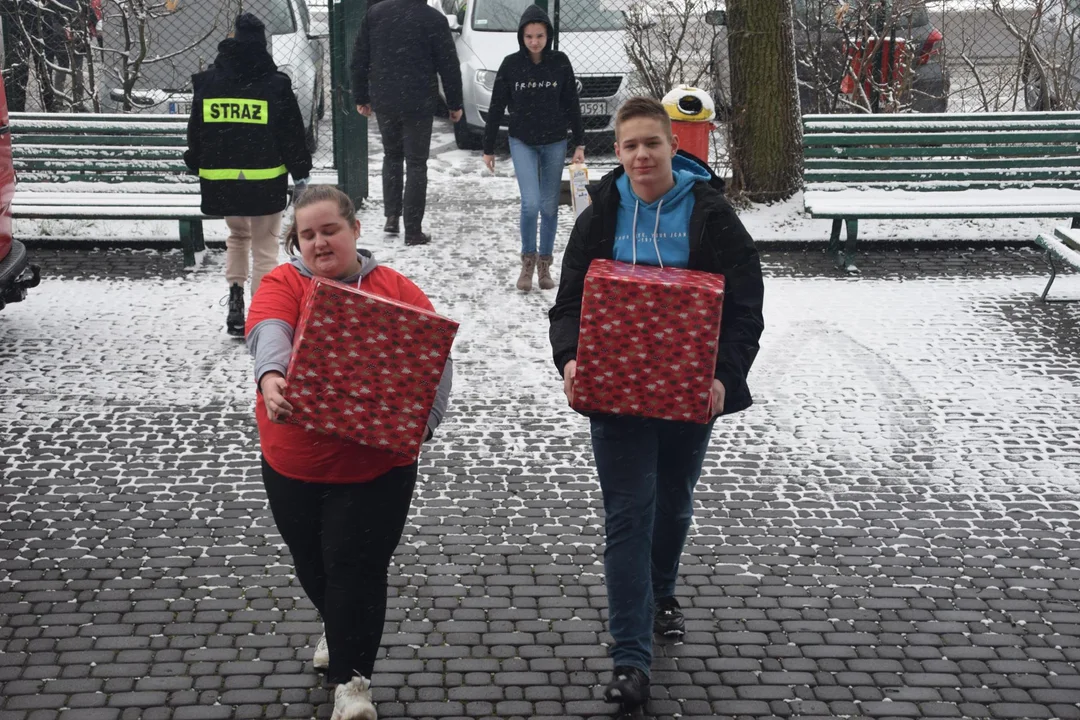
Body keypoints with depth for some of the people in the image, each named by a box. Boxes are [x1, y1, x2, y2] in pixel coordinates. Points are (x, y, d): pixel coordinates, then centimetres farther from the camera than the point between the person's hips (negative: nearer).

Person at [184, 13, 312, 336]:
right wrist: (301, 175, 5)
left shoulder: (206, 82, 1)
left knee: (237, 236, 25)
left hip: (220, 180, 3)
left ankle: (235, 295, 6)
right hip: (265, 181, -3)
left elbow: (196, 132, 9)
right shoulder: (276, 84, -8)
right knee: (264, 247, 6)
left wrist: (197, 166, 23)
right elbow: (292, 134, -4)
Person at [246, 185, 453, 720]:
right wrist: (270, 376, -48)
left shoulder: (396, 289, -3)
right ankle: (341, 630, 49)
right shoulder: (283, 284, -4)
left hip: (376, 463, -2)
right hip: (293, 462, 2)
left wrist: (424, 420, -28)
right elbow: (268, 330, -26)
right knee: (313, 566, 19)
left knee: (356, 568, -5)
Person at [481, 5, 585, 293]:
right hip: (522, 142, -1)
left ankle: (545, 264, 20)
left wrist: (579, 144, 2)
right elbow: (496, 107, 1)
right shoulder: (511, 64, -5)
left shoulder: (560, 62, -4)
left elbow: (571, 105, 3)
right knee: (531, 203, -14)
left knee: (549, 206, 6)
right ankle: (528, 261, 5)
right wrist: (488, 148, 3)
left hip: (554, 143, 1)